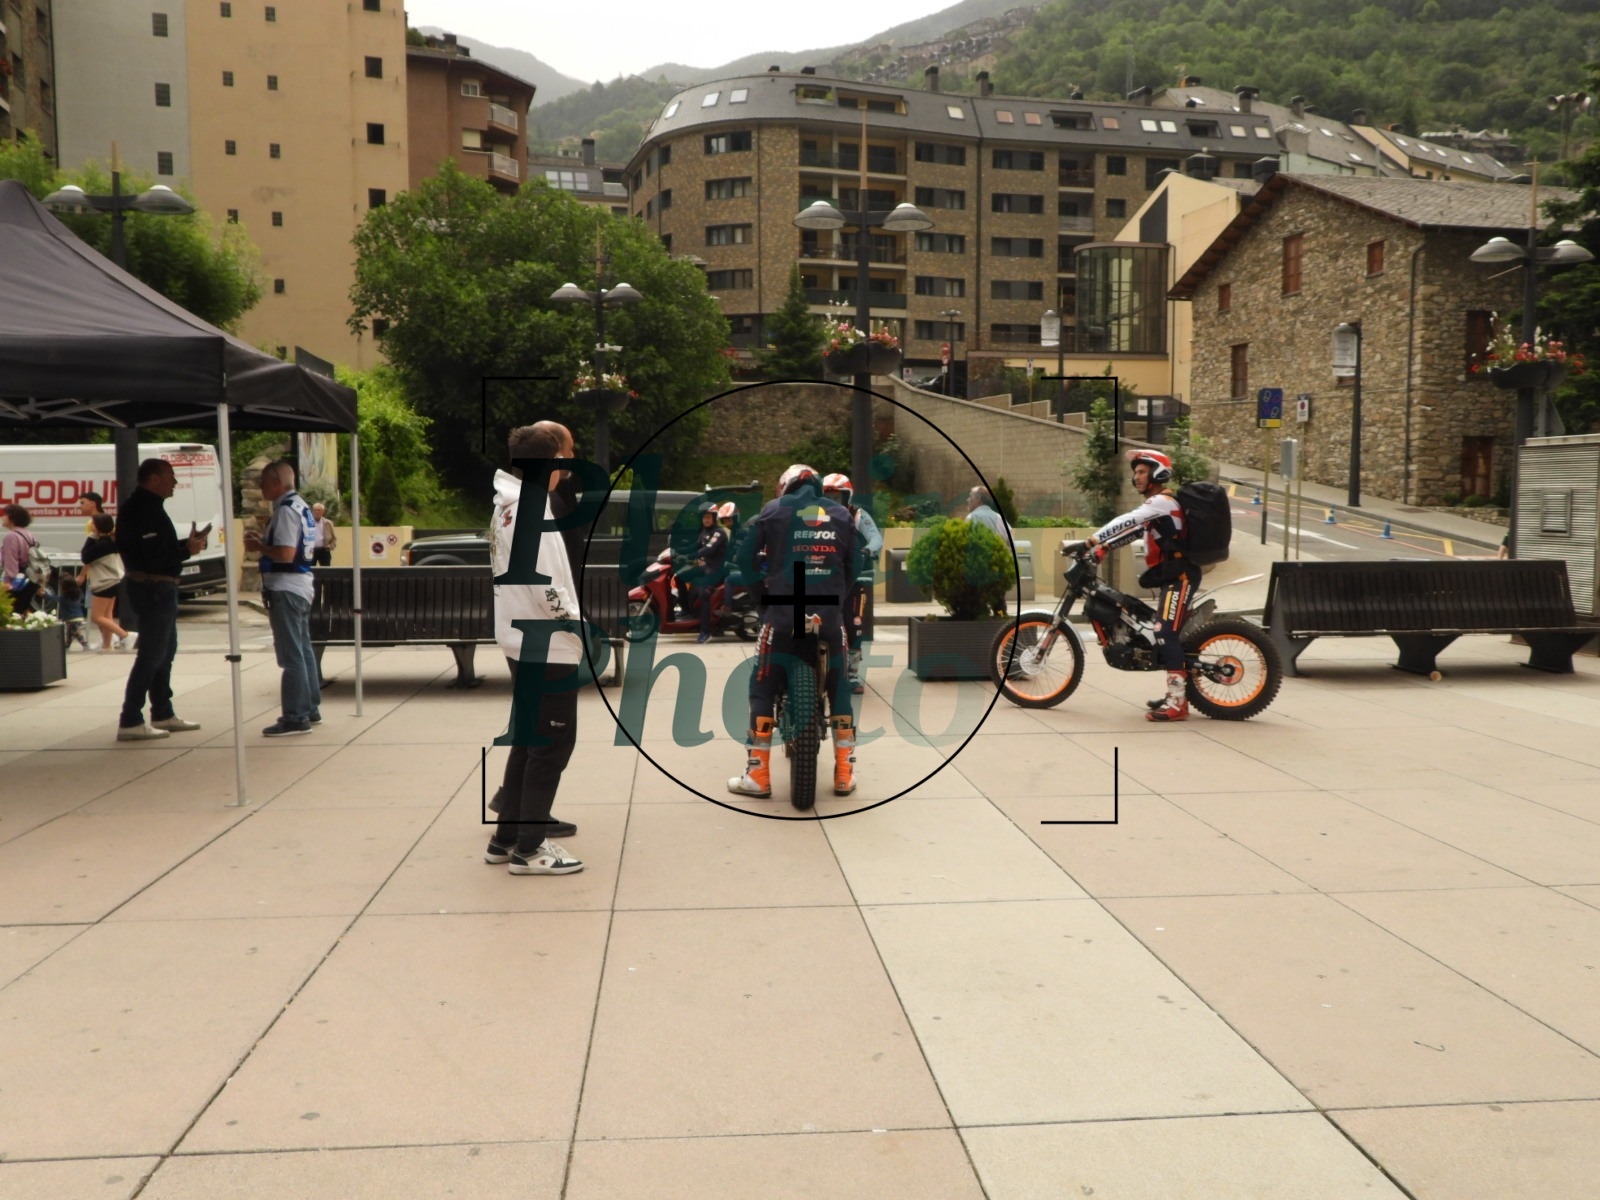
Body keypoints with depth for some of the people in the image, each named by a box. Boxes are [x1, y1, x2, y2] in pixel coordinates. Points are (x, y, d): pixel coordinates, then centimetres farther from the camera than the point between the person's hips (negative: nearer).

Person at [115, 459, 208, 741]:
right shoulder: (146, 509, -18)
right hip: (152, 588, -11)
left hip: (158, 589, 11)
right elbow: (156, 556, -26)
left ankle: (163, 714, 26)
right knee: (151, 655, -9)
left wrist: (188, 542, 5)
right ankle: (130, 722, -7)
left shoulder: (146, 506, 16)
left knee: (164, 652, 17)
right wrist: (187, 549, -13)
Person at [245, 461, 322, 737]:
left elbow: (286, 554, -24)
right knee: (303, 650, 16)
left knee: (291, 655, -6)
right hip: (302, 585, 10)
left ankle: (295, 718, -3)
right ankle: (310, 709, 24)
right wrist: (264, 541, 13)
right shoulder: (301, 507, 15)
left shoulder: (285, 510, -16)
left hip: (285, 589, -10)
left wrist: (258, 547, -9)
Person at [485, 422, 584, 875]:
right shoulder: (531, 509, -18)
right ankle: (529, 848, 4)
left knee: (529, 740, 16)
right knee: (553, 743, -2)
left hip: (523, 642, 10)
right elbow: (545, 585, -22)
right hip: (547, 645, -10)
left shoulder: (507, 504, 12)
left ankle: (507, 836, 22)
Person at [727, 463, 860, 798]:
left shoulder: (774, 510, 8)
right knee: (839, 688, 16)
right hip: (830, 615, 2)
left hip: (783, 614, -2)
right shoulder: (842, 515, 14)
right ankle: (845, 774, 14)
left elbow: (744, 555, 6)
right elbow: (853, 567, 15)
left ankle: (758, 775, 4)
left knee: (763, 689, 7)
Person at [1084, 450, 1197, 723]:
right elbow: (1132, 529, 19)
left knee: (1166, 633, -18)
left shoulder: (1163, 501, -11)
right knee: (1169, 633, 14)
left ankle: (1178, 703, -22)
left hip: (1180, 575, -11)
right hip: (1173, 575, 11)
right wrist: (1103, 547, 6)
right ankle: (1176, 693, 21)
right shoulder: (1156, 504, 23)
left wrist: (1092, 541, -25)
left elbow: (1128, 521, -23)